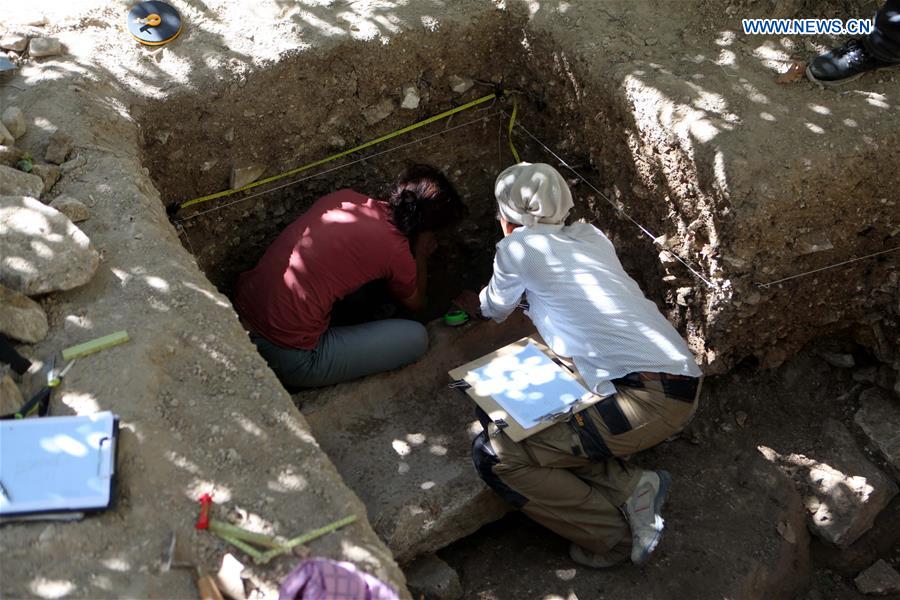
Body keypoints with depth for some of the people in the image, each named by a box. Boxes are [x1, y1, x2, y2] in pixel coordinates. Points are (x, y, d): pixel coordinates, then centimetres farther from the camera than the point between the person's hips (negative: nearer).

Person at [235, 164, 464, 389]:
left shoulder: (343, 197, 6)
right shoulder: (396, 251, -10)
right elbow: (415, 302, 13)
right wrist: (422, 252, 25)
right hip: (285, 357, -8)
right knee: (416, 338, 1)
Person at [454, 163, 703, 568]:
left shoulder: (518, 248, 0)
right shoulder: (591, 236, 19)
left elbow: (496, 310, 19)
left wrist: (476, 304, 43)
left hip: (649, 399, -9)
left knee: (494, 455, -8)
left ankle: (614, 537, -1)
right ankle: (630, 487, 3)